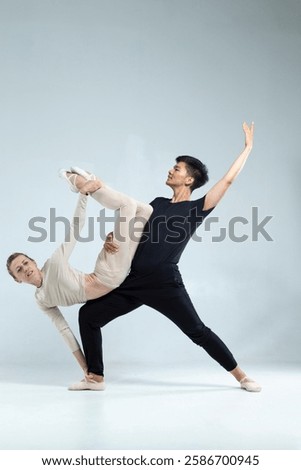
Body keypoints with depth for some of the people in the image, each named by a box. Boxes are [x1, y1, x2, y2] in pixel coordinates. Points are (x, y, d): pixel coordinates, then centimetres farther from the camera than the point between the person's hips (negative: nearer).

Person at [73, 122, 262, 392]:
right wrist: (112, 237, -1)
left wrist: (247, 148, 3)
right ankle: (95, 377, 14)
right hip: (133, 281, 6)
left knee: (198, 332, -3)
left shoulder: (196, 209, 0)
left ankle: (241, 376, 15)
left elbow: (228, 180, -3)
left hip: (165, 284, -6)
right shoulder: (157, 204, 17)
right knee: (88, 315, 4)